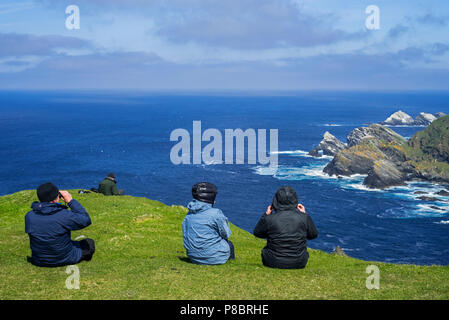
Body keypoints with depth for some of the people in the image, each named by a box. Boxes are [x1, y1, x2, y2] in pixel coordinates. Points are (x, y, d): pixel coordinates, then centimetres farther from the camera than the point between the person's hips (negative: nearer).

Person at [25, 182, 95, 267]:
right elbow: (86, 220, -14)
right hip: (64, 260, -5)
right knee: (89, 243, 19)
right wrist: (71, 201, -12)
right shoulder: (64, 215, -28)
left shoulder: (29, 216, -15)